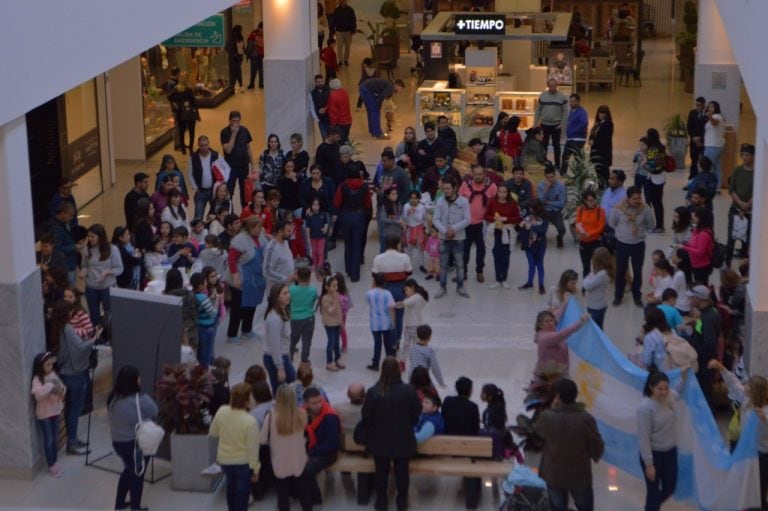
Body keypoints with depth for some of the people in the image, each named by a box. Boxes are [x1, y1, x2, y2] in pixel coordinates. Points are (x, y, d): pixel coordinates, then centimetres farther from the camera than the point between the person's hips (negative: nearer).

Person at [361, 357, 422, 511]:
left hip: (380, 441, 0)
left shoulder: (373, 392, -17)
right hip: (403, 440, 0)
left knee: (381, 472, 16)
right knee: (402, 471, 16)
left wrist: (369, 434, 10)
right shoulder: (408, 390, -15)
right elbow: (416, 414, -3)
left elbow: (366, 418, -9)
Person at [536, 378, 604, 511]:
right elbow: (597, 447, -12)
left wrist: (553, 409, 7)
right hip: (580, 475, -1)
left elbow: (538, 432, 4)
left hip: (554, 474, 1)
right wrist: (595, 457, 11)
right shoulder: (586, 419, -21)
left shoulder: (548, 417, -19)